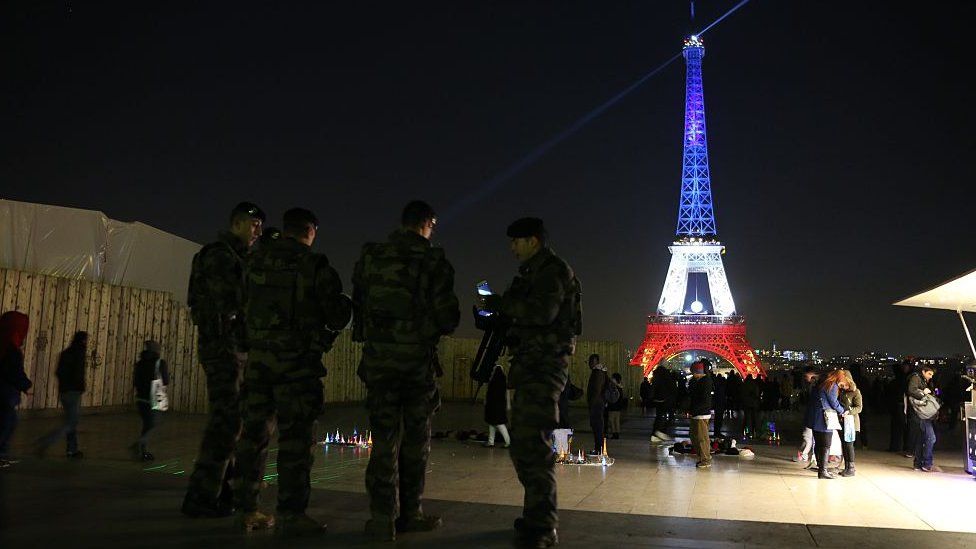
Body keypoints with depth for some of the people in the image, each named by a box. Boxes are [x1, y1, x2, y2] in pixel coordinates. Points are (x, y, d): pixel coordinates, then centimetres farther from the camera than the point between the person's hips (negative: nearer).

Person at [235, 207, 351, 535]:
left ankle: (246, 510, 19)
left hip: (258, 357, 5)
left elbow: (245, 307, 14)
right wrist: (345, 306, 14)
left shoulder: (255, 262, 7)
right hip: (297, 360, -5)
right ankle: (290, 515, 1)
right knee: (296, 436, 0)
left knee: (254, 432, 12)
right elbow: (337, 318, -6)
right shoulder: (316, 266, -7)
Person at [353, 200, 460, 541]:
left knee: (384, 438, 7)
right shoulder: (434, 262, -6)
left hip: (378, 357, 2)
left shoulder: (370, 258, 3)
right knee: (415, 439, 11)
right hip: (417, 359, -2)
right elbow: (447, 318, -7)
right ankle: (410, 513, 20)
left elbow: (357, 306, 10)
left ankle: (383, 518, 6)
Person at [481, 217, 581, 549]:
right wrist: (499, 311, 7)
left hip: (545, 365, -10)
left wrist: (502, 303, -13)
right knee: (523, 445, 14)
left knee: (534, 444, -13)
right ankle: (540, 515, 24)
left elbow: (542, 312, -23)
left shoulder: (554, 270, -8)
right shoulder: (533, 273, 21)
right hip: (529, 365, 10)